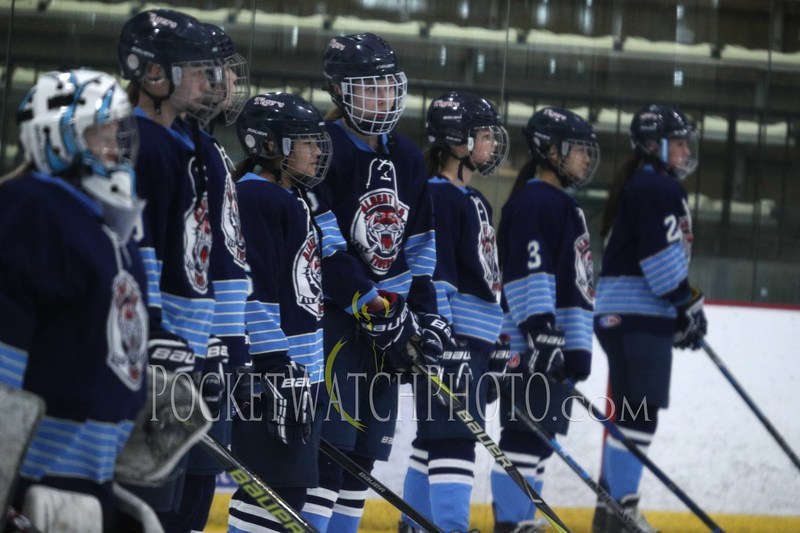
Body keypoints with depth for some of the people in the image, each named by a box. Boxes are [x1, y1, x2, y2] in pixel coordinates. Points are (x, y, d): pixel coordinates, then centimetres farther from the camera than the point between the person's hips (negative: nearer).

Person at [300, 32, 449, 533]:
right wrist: (372, 305, -19)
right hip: (331, 310, -8)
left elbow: (420, 241, 17)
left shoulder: (407, 158, 12)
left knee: (371, 438, 9)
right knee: (332, 436, -15)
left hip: (388, 317, 8)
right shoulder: (325, 152, -12)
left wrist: (425, 309, 7)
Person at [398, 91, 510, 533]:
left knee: (437, 434, 14)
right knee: (454, 435, -14)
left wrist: (496, 338, 25)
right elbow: (433, 274, -17)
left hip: (476, 338, 10)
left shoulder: (473, 200, 19)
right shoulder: (438, 197, -12)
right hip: (451, 336, -10)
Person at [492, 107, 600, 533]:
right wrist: (541, 329, -27)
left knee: (545, 435, 12)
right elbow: (529, 272, -20)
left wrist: (577, 349, 25)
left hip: (557, 347, 10)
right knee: (526, 433, -11)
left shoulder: (563, 206, 22)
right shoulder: (533, 202, -10)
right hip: (532, 345, -10)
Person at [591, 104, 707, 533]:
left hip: (630, 317, 11)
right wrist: (687, 305, -14)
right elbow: (661, 256, -19)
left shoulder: (653, 188, 23)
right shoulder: (654, 188, -10)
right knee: (639, 413, -13)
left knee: (631, 413, 13)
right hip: (635, 317, -11)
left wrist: (685, 311, 19)